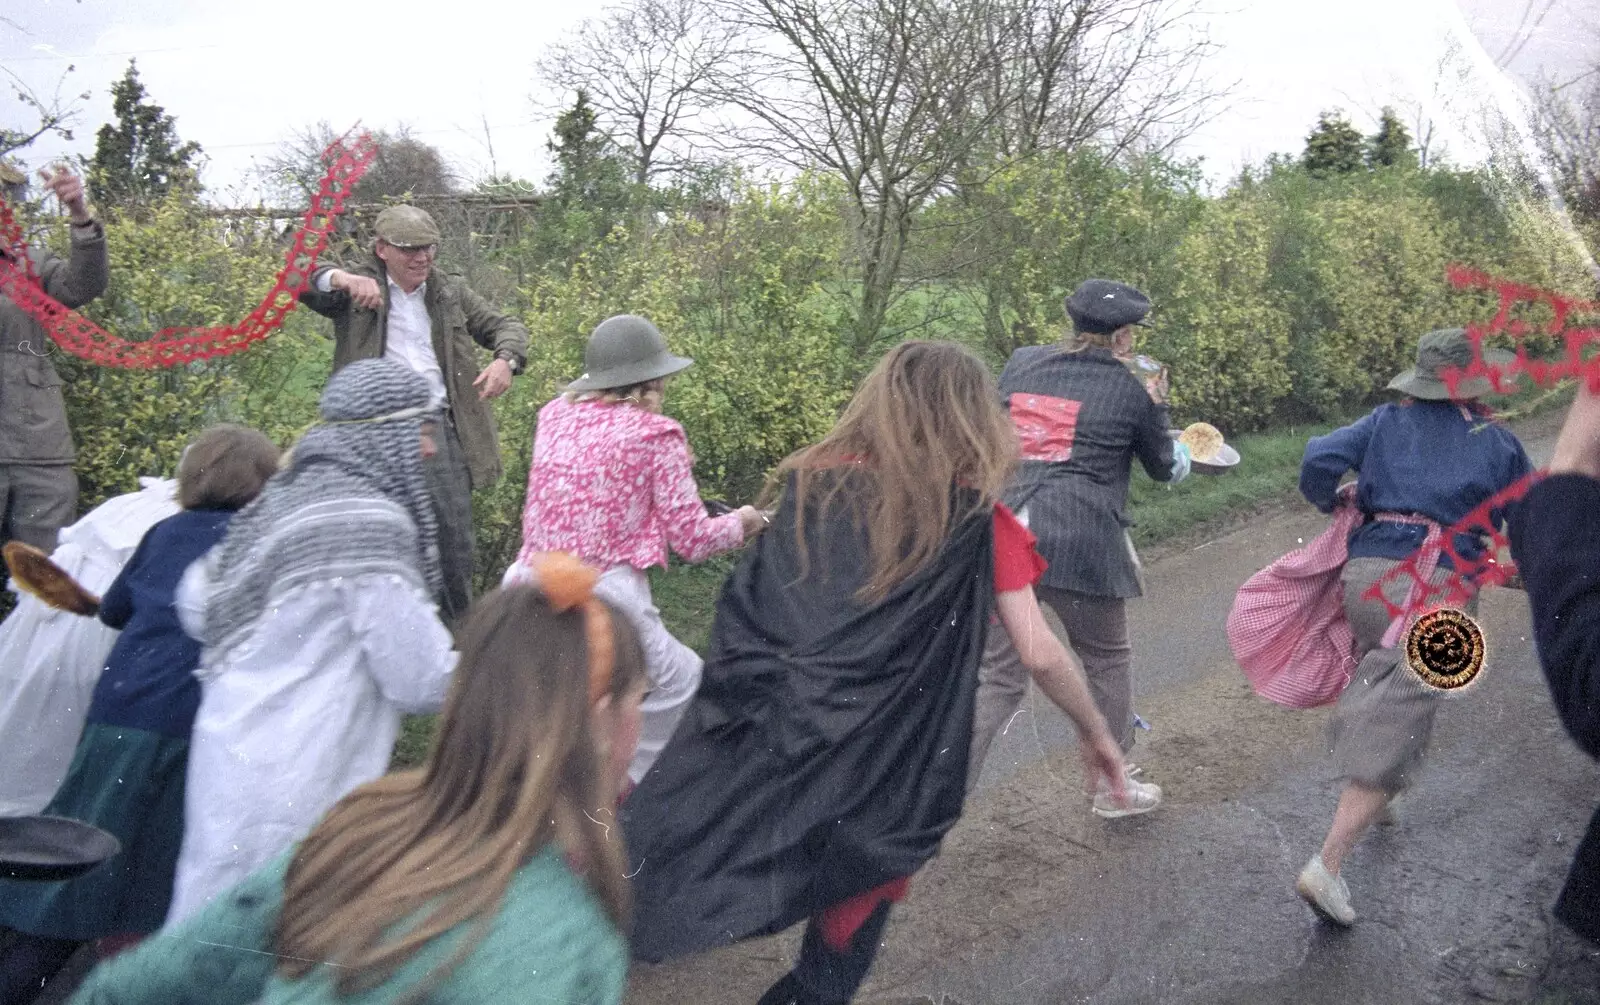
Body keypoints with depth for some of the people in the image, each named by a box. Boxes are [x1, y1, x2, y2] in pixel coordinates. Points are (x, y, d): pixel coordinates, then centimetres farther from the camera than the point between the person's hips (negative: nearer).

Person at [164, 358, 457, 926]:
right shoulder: (370, 523, -19)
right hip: (290, 791, -9)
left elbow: (198, 605, 19)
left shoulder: (287, 497, 8)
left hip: (232, 757, 9)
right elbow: (423, 682, -16)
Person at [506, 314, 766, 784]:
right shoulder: (656, 434, -4)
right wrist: (740, 523, 18)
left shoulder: (555, 416, 10)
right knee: (679, 681, 18)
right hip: (605, 595, -5)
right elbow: (692, 539, -1)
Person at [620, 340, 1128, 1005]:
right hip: (871, 780, -2)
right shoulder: (978, 520, -3)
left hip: (748, 752, 2)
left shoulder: (811, 482, 6)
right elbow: (1040, 654, -4)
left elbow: (745, 609, 7)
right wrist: (1096, 732, 11)